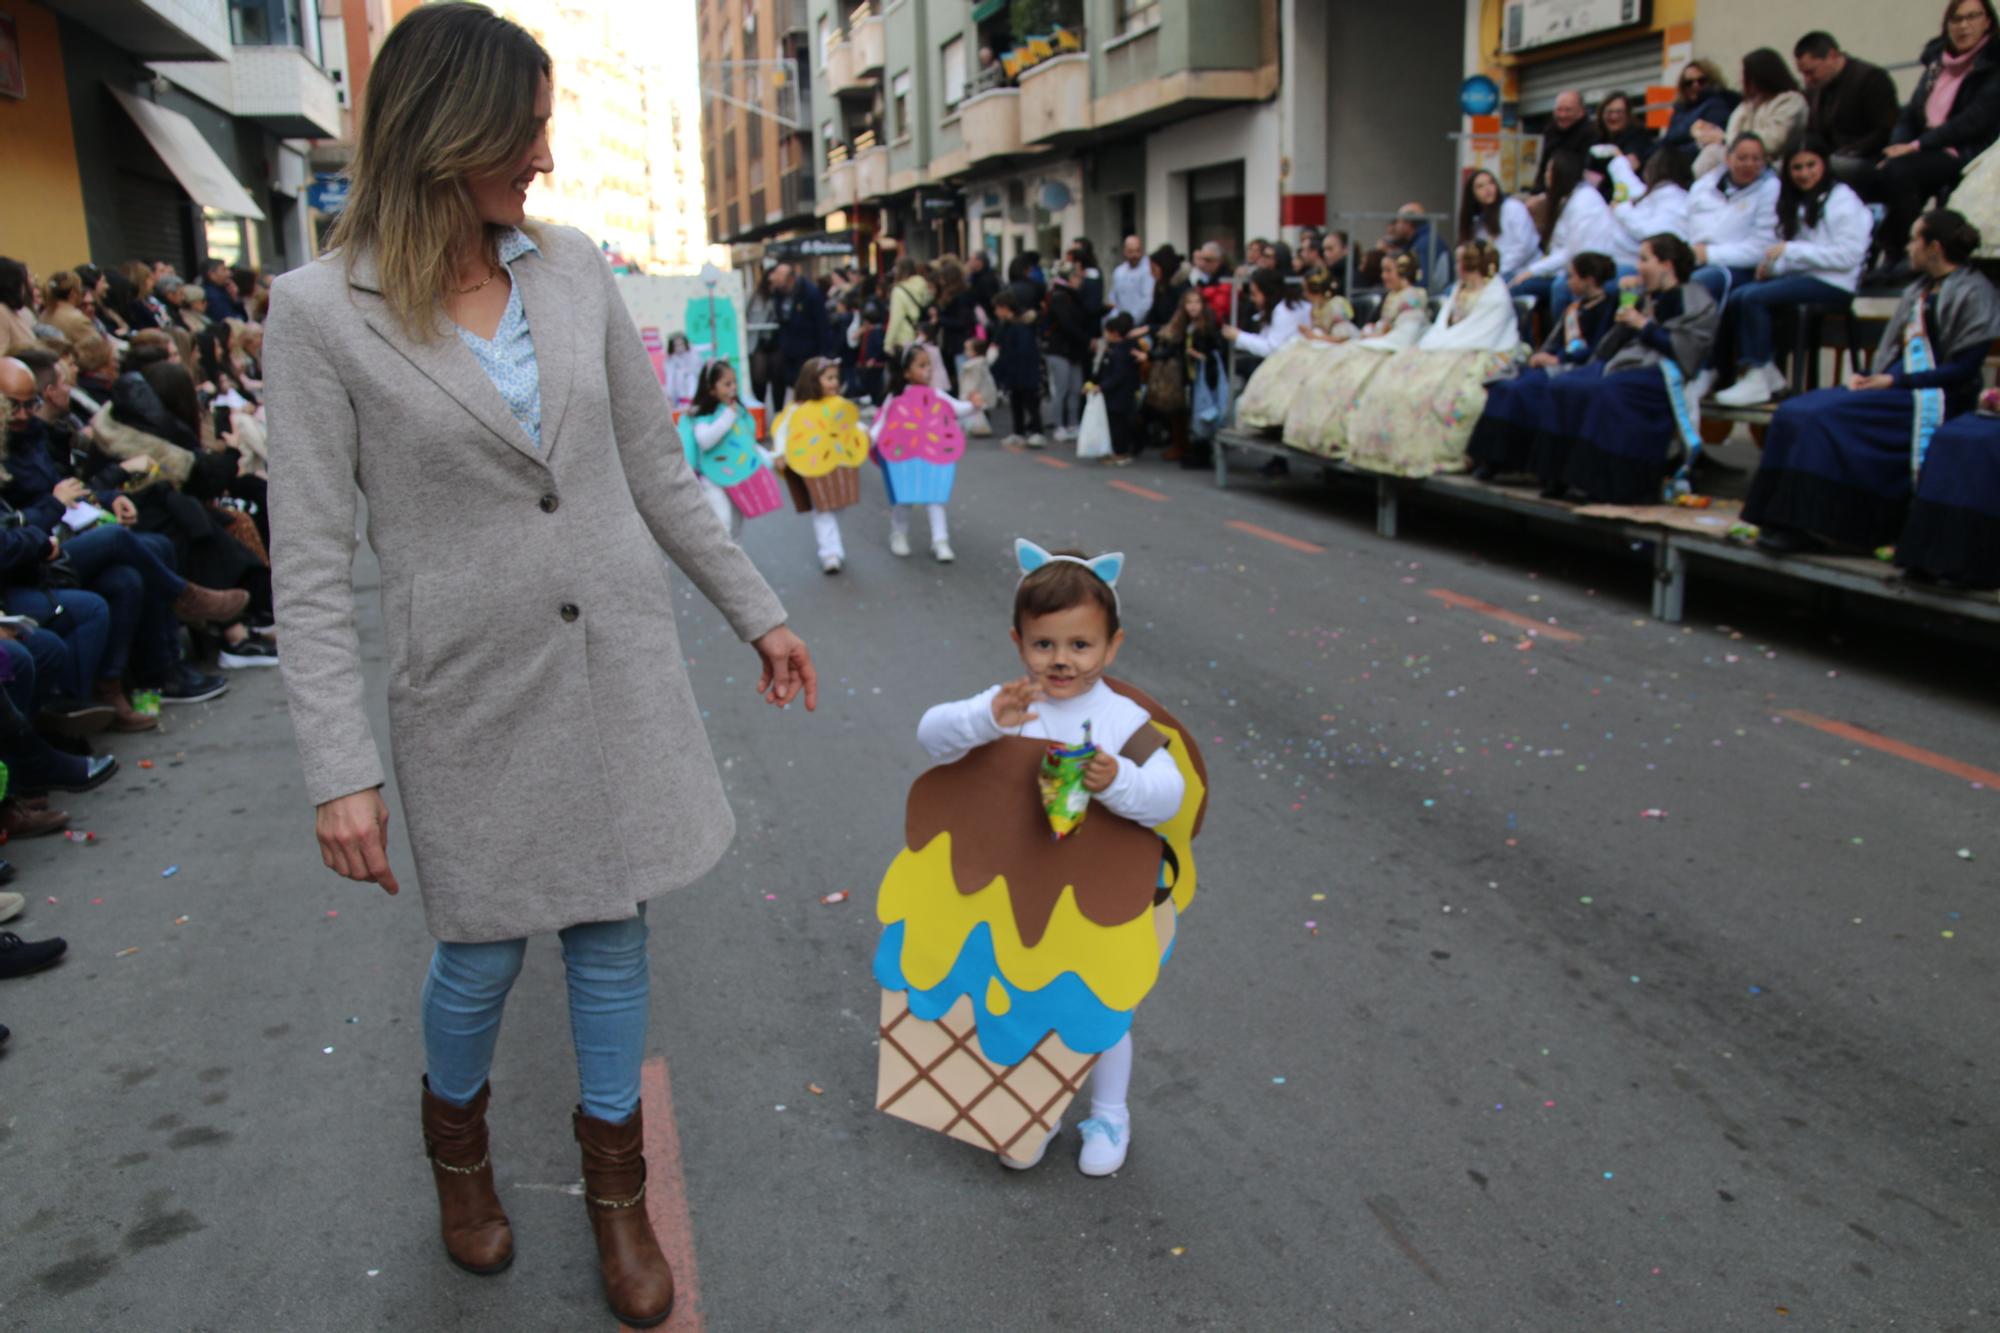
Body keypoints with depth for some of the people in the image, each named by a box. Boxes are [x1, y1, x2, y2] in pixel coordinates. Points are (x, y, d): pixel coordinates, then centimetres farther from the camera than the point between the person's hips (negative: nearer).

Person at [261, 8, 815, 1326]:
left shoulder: (575, 268, 1)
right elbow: (311, 563, -11)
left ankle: (615, 1179, 35)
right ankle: (457, 1130, 47)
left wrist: (758, 611, 10)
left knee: (613, 924, 12)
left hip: (617, 653, 3)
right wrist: (342, 770, -14)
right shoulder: (323, 310, -10)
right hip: (470, 684, -3)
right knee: (484, 950, 12)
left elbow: (658, 471, 8)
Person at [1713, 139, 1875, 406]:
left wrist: (1791, 250, -16)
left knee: (1754, 297, -25)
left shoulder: (1842, 199, -3)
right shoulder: (1798, 203, 22)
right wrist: (1774, 266, -3)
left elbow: (1847, 256, -13)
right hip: (1805, 276, 8)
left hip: (1834, 284, -8)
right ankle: (1768, 373, -12)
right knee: (1737, 297, -15)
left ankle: (1757, 380, -21)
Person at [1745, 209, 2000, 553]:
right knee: (1794, 412, -13)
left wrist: (1895, 381, -15)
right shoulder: (1920, 289, 21)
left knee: (1826, 418, -28)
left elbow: (1964, 370, -12)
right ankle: (1790, 521, -20)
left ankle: (1810, 527, -26)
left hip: (1932, 398, -8)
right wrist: (1868, 377, 1)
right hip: (1897, 388, 8)